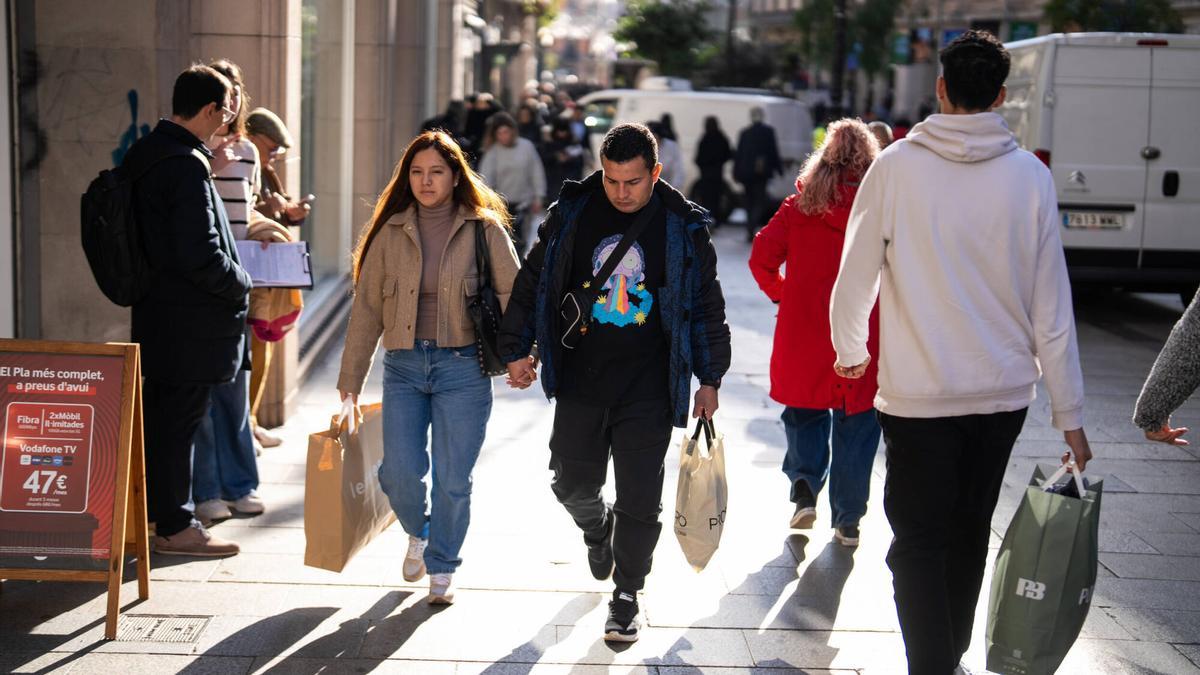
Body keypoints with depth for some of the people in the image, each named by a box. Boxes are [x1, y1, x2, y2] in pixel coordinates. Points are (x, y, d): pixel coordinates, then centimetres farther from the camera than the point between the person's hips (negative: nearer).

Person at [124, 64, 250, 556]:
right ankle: (175, 526, 11)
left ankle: (155, 508, 33)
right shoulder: (186, 166, -21)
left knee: (160, 413, 19)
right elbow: (200, 255, -24)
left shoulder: (143, 154, 8)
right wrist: (241, 284, -8)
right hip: (190, 321, -9)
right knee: (181, 419, 1)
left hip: (155, 309, 9)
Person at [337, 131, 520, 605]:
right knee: (400, 472, -4)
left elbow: (512, 294, 1)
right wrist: (351, 377, 7)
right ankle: (418, 533, 30)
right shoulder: (391, 232, 5)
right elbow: (367, 307, 7)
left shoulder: (484, 229, -1)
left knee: (453, 479, 1)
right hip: (404, 365, 2)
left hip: (462, 366, -2)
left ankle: (442, 569, 22)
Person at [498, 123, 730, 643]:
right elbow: (531, 284, 8)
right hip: (579, 382, 2)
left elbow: (707, 307, 5)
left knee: (639, 500, 2)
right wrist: (515, 350, 6)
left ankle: (626, 594, 21)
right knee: (573, 485, 10)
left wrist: (710, 378, 5)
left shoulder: (683, 227, -3)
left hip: (648, 390, -1)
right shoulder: (572, 214, -1)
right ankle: (597, 530, 45)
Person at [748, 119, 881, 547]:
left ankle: (804, 488, 5)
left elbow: (762, 258, -3)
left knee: (805, 413, 22)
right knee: (855, 426, 10)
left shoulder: (799, 205, -1)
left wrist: (781, 295, 13)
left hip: (803, 333, 1)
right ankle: (847, 520, 15)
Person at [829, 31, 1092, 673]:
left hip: (918, 393, -3)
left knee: (919, 542, 6)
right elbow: (1052, 309, -2)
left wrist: (850, 350, 17)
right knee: (969, 534, 20)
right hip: (1004, 391, 3)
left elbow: (855, 278, -3)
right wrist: (1070, 415, 4)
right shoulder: (1030, 175, -3)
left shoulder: (897, 165, -9)